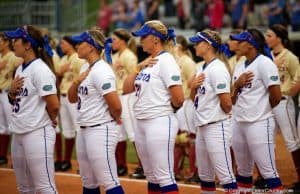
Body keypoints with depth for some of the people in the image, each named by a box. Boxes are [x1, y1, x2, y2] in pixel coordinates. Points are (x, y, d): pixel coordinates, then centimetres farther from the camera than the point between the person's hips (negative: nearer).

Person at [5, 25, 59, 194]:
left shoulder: (40, 69, -15)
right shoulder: (20, 69, 12)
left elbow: (54, 105, -20)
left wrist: (51, 120, -2)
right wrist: (12, 92, 1)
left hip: (37, 133, -10)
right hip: (18, 134, 10)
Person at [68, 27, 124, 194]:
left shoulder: (101, 70, -17)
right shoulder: (85, 68, 12)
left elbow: (116, 105, -22)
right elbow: (72, 98, 14)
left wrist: (116, 118, -3)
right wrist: (76, 82, -3)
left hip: (101, 130, -10)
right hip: (84, 129, 10)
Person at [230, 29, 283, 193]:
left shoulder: (264, 63, -7)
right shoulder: (239, 67, 16)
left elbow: (276, 96, -13)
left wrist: (263, 110, 4)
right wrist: (237, 84, -2)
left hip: (259, 123, -8)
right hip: (238, 123, 8)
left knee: (268, 170, -9)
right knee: (243, 171, 13)